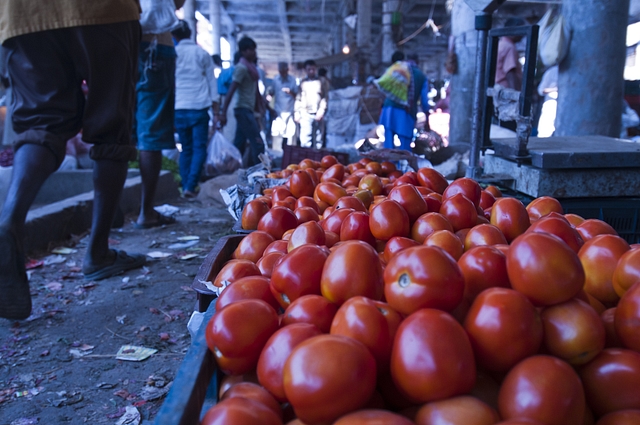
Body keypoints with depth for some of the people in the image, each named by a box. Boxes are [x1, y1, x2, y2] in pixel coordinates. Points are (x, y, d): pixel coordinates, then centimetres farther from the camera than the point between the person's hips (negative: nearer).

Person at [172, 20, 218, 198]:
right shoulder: (202, 53, 6)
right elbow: (211, 80, 6)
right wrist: (215, 105, 10)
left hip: (179, 108, 1)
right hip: (199, 107, -1)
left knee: (186, 149, 11)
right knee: (199, 148, 0)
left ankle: (185, 187, 8)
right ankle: (190, 186, -13)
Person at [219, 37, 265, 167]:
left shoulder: (251, 66, 14)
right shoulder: (242, 67, -12)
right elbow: (231, 91, -18)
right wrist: (223, 113, -22)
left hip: (248, 110, 9)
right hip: (244, 110, -9)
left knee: (239, 146, 11)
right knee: (258, 144, -10)